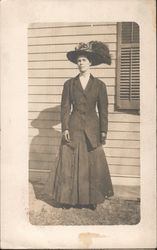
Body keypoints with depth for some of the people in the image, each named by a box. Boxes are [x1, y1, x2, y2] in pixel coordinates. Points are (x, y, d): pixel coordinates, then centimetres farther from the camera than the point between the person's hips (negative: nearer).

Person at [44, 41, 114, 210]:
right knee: (70, 163, 2)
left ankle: (91, 199, 18)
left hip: (92, 129, 0)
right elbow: (65, 108, 2)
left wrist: (103, 131, 1)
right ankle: (70, 198, 17)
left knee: (93, 164, 4)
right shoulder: (69, 84, 4)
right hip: (74, 128, 0)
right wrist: (65, 128, -7)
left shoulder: (99, 85, 4)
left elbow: (103, 110, 5)